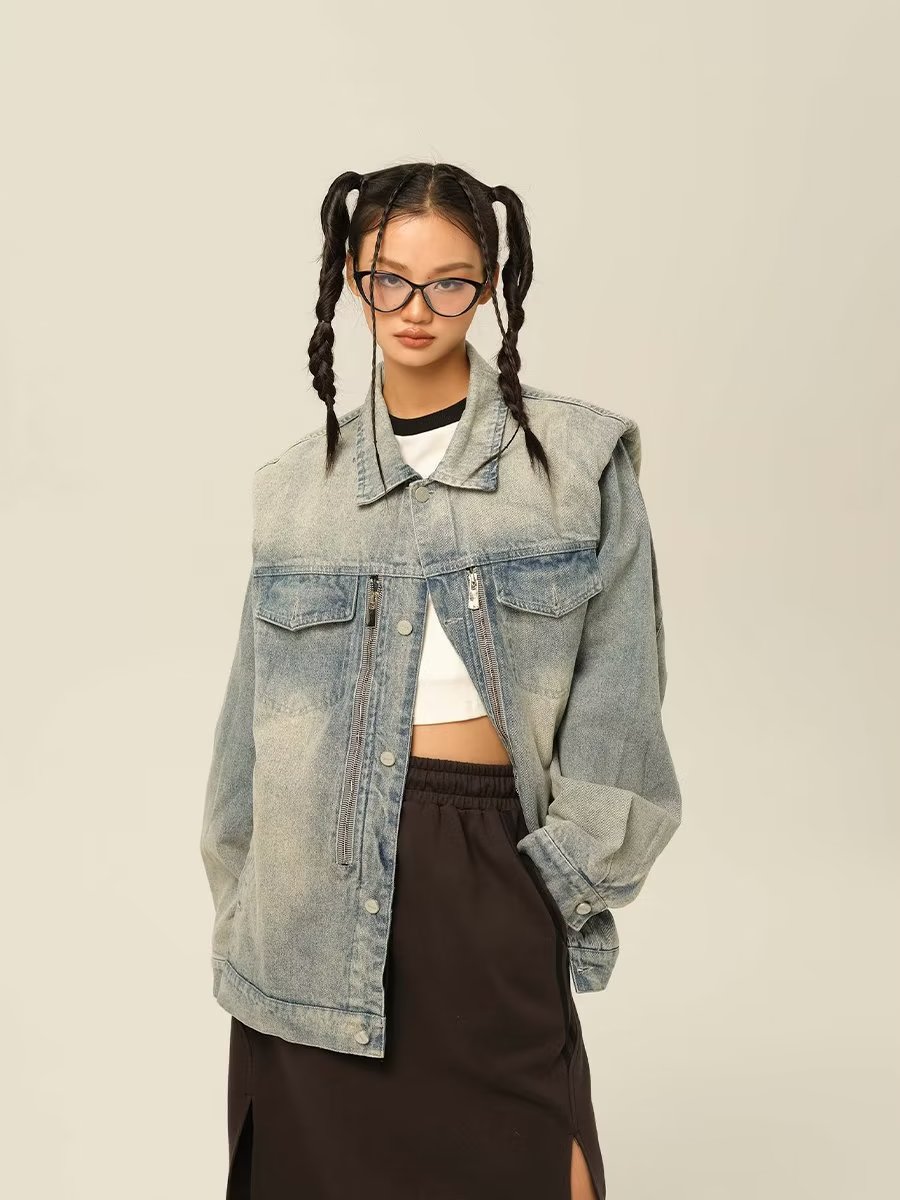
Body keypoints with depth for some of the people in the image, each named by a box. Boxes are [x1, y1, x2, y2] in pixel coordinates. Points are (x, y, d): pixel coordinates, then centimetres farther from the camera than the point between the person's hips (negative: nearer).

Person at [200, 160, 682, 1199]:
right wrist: (240, 908, 12)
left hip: (493, 862, -2)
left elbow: (616, 696, 0)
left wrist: (570, 874, -4)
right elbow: (256, 712, 10)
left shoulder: (580, 460, 0)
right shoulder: (298, 486, 6)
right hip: (324, 870, 2)